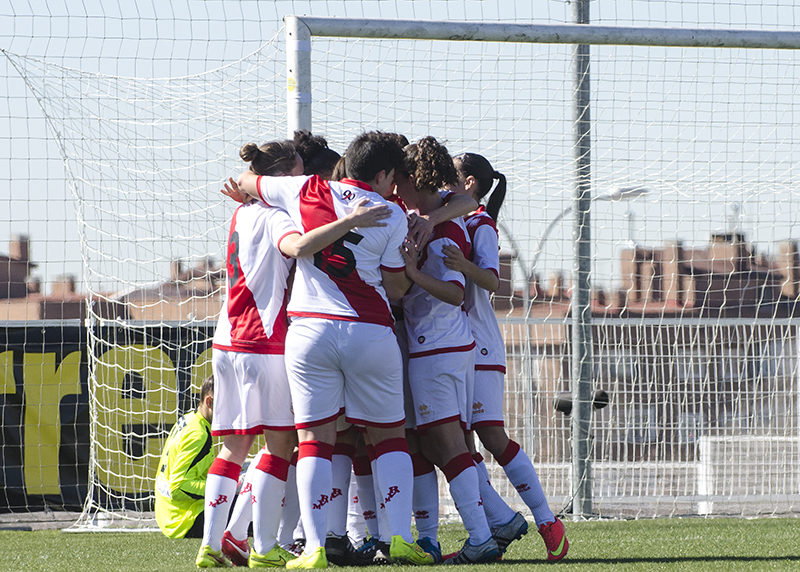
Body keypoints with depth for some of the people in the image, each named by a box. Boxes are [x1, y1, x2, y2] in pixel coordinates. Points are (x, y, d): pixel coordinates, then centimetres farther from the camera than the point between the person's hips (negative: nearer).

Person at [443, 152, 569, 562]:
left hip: (478, 346, -8)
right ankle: (501, 521, 2)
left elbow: (492, 280, -18)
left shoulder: (480, 224, -5)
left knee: (491, 435, -13)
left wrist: (467, 267, -38)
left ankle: (547, 522, -8)